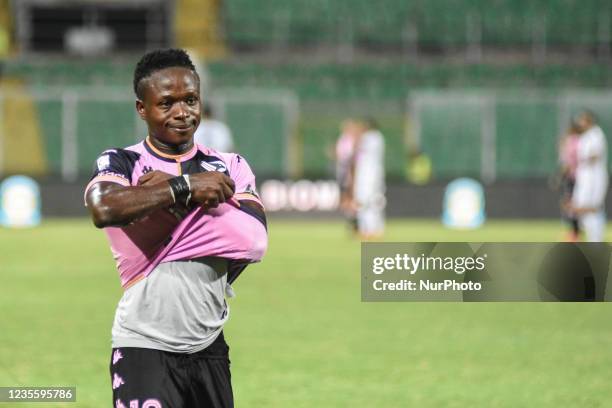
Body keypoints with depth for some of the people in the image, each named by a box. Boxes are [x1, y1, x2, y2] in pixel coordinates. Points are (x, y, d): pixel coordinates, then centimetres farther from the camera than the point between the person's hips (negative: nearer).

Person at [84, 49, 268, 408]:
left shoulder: (230, 167, 10)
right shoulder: (120, 163, 0)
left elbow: (254, 242, -8)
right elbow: (104, 210, -25)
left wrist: (176, 196, -13)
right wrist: (185, 187, -20)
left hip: (209, 348, 4)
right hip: (144, 348, -4)